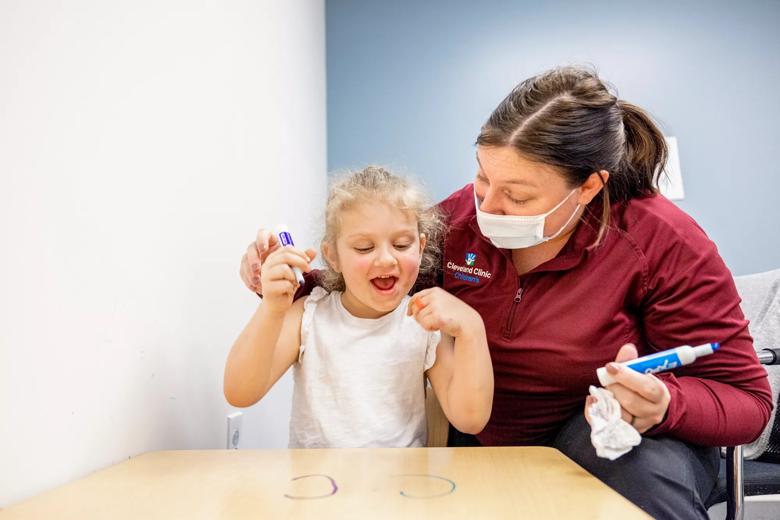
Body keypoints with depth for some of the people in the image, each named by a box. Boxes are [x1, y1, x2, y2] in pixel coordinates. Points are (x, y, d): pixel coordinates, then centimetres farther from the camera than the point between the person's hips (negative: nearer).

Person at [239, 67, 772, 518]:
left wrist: (661, 405, -34)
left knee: (645, 473, -36)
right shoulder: (460, 217, -10)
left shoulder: (665, 244, -19)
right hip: (476, 440, 4)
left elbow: (746, 397, -12)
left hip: (613, 441, -3)